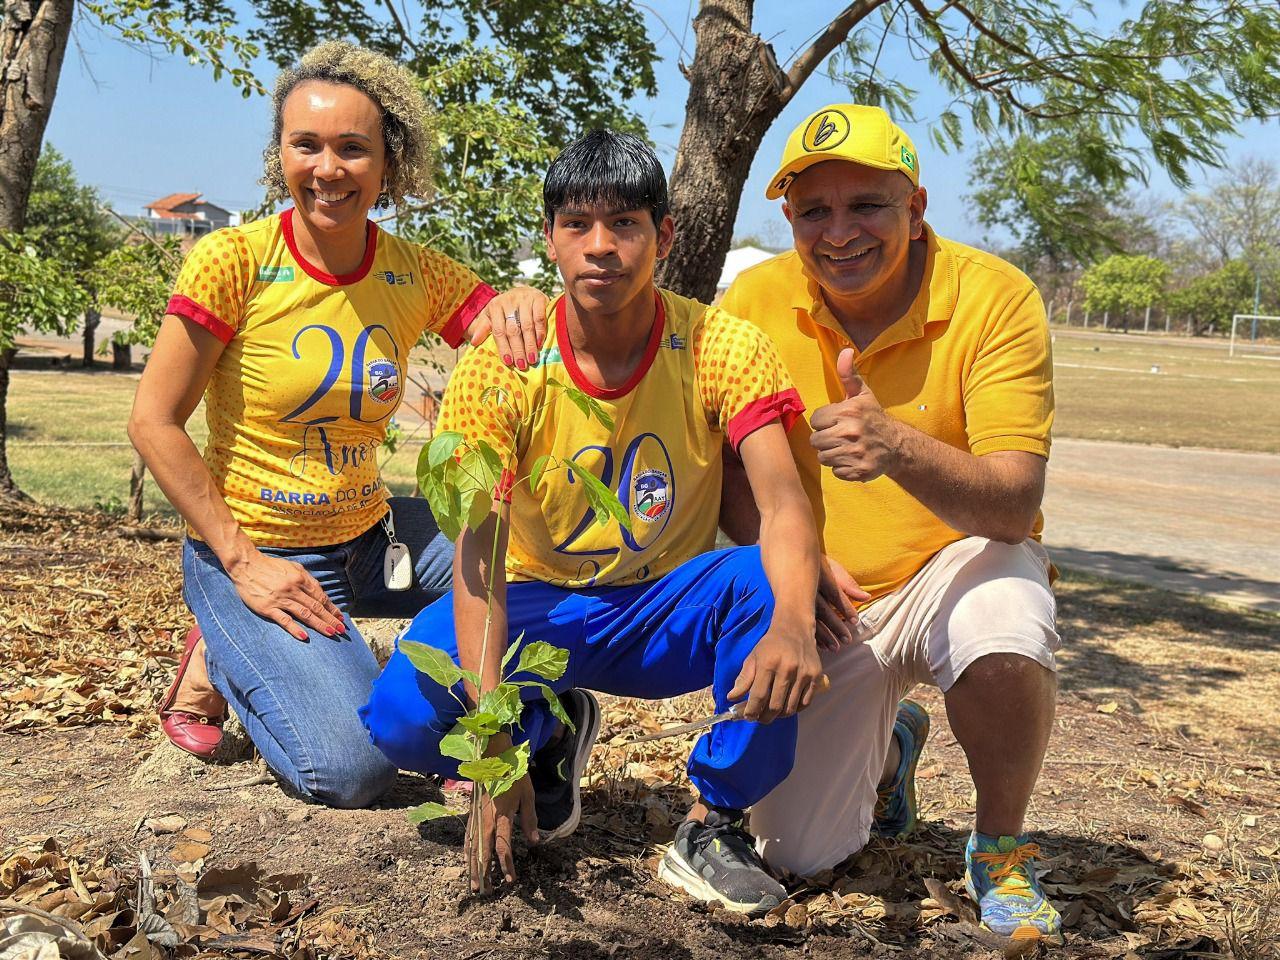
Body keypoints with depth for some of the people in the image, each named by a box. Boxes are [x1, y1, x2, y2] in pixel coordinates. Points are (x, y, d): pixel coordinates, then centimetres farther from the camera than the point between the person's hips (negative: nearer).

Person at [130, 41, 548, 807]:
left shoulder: (418, 274, -4)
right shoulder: (234, 261, -15)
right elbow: (154, 422, -12)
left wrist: (524, 304, -32)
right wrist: (241, 560, -16)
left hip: (370, 537, 4)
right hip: (254, 547, -4)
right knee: (352, 767, -20)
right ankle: (222, 662, 9)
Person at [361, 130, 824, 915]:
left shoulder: (722, 349, -15)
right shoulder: (501, 366, -17)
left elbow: (785, 506, -27)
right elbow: (479, 554, -24)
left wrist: (793, 622, -51)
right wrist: (496, 745, -35)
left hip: (671, 611, 0)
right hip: (540, 606, 0)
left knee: (770, 584, -33)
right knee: (402, 716, -27)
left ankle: (714, 828, -13)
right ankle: (551, 734, 9)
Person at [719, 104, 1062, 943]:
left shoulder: (996, 298, -17)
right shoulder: (755, 302, -8)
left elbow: (1014, 503, -25)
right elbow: (726, 465, 1)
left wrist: (899, 448, -43)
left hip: (959, 562, -2)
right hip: (824, 608, 3)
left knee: (1005, 634, -39)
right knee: (794, 853, -2)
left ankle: (1000, 849, -6)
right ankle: (892, 746, 34)